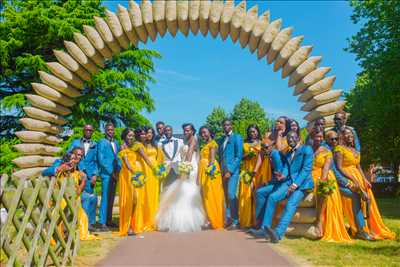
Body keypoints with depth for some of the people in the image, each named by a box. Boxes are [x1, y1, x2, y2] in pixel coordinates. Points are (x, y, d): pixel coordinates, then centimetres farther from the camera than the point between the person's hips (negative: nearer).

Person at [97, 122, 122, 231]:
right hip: (106, 174, -6)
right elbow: (101, 159, -9)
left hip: (115, 174, 6)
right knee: (105, 198, -8)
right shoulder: (102, 142, -3)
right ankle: (102, 222, -5)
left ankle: (109, 220, 18)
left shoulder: (116, 142, 16)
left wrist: (118, 171, 3)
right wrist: (111, 172, -9)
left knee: (111, 198, 10)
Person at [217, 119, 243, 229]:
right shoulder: (220, 140, 18)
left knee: (231, 195, -13)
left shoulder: (237, 137, -1)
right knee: (227, 196, 8)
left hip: (233, 170, -6)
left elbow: (239, 156, -8)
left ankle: (235, 221, -5)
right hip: (223, 171, 6)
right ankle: (228, 219, 14)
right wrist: (221, 169, 7)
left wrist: (230, 171, -14)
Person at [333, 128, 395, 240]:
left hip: (358, 177, 8)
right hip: (347, 178, -8)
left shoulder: (354, 150, 20)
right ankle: (360, 230, -12)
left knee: (368, 200, -2)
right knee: (356, 203, -15)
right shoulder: (339, 149, -5)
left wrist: (365, 179, 2)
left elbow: (358, 167, 18)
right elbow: (339, 168, -13)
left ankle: (370, 228, 2)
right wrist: (353, 179, -19)